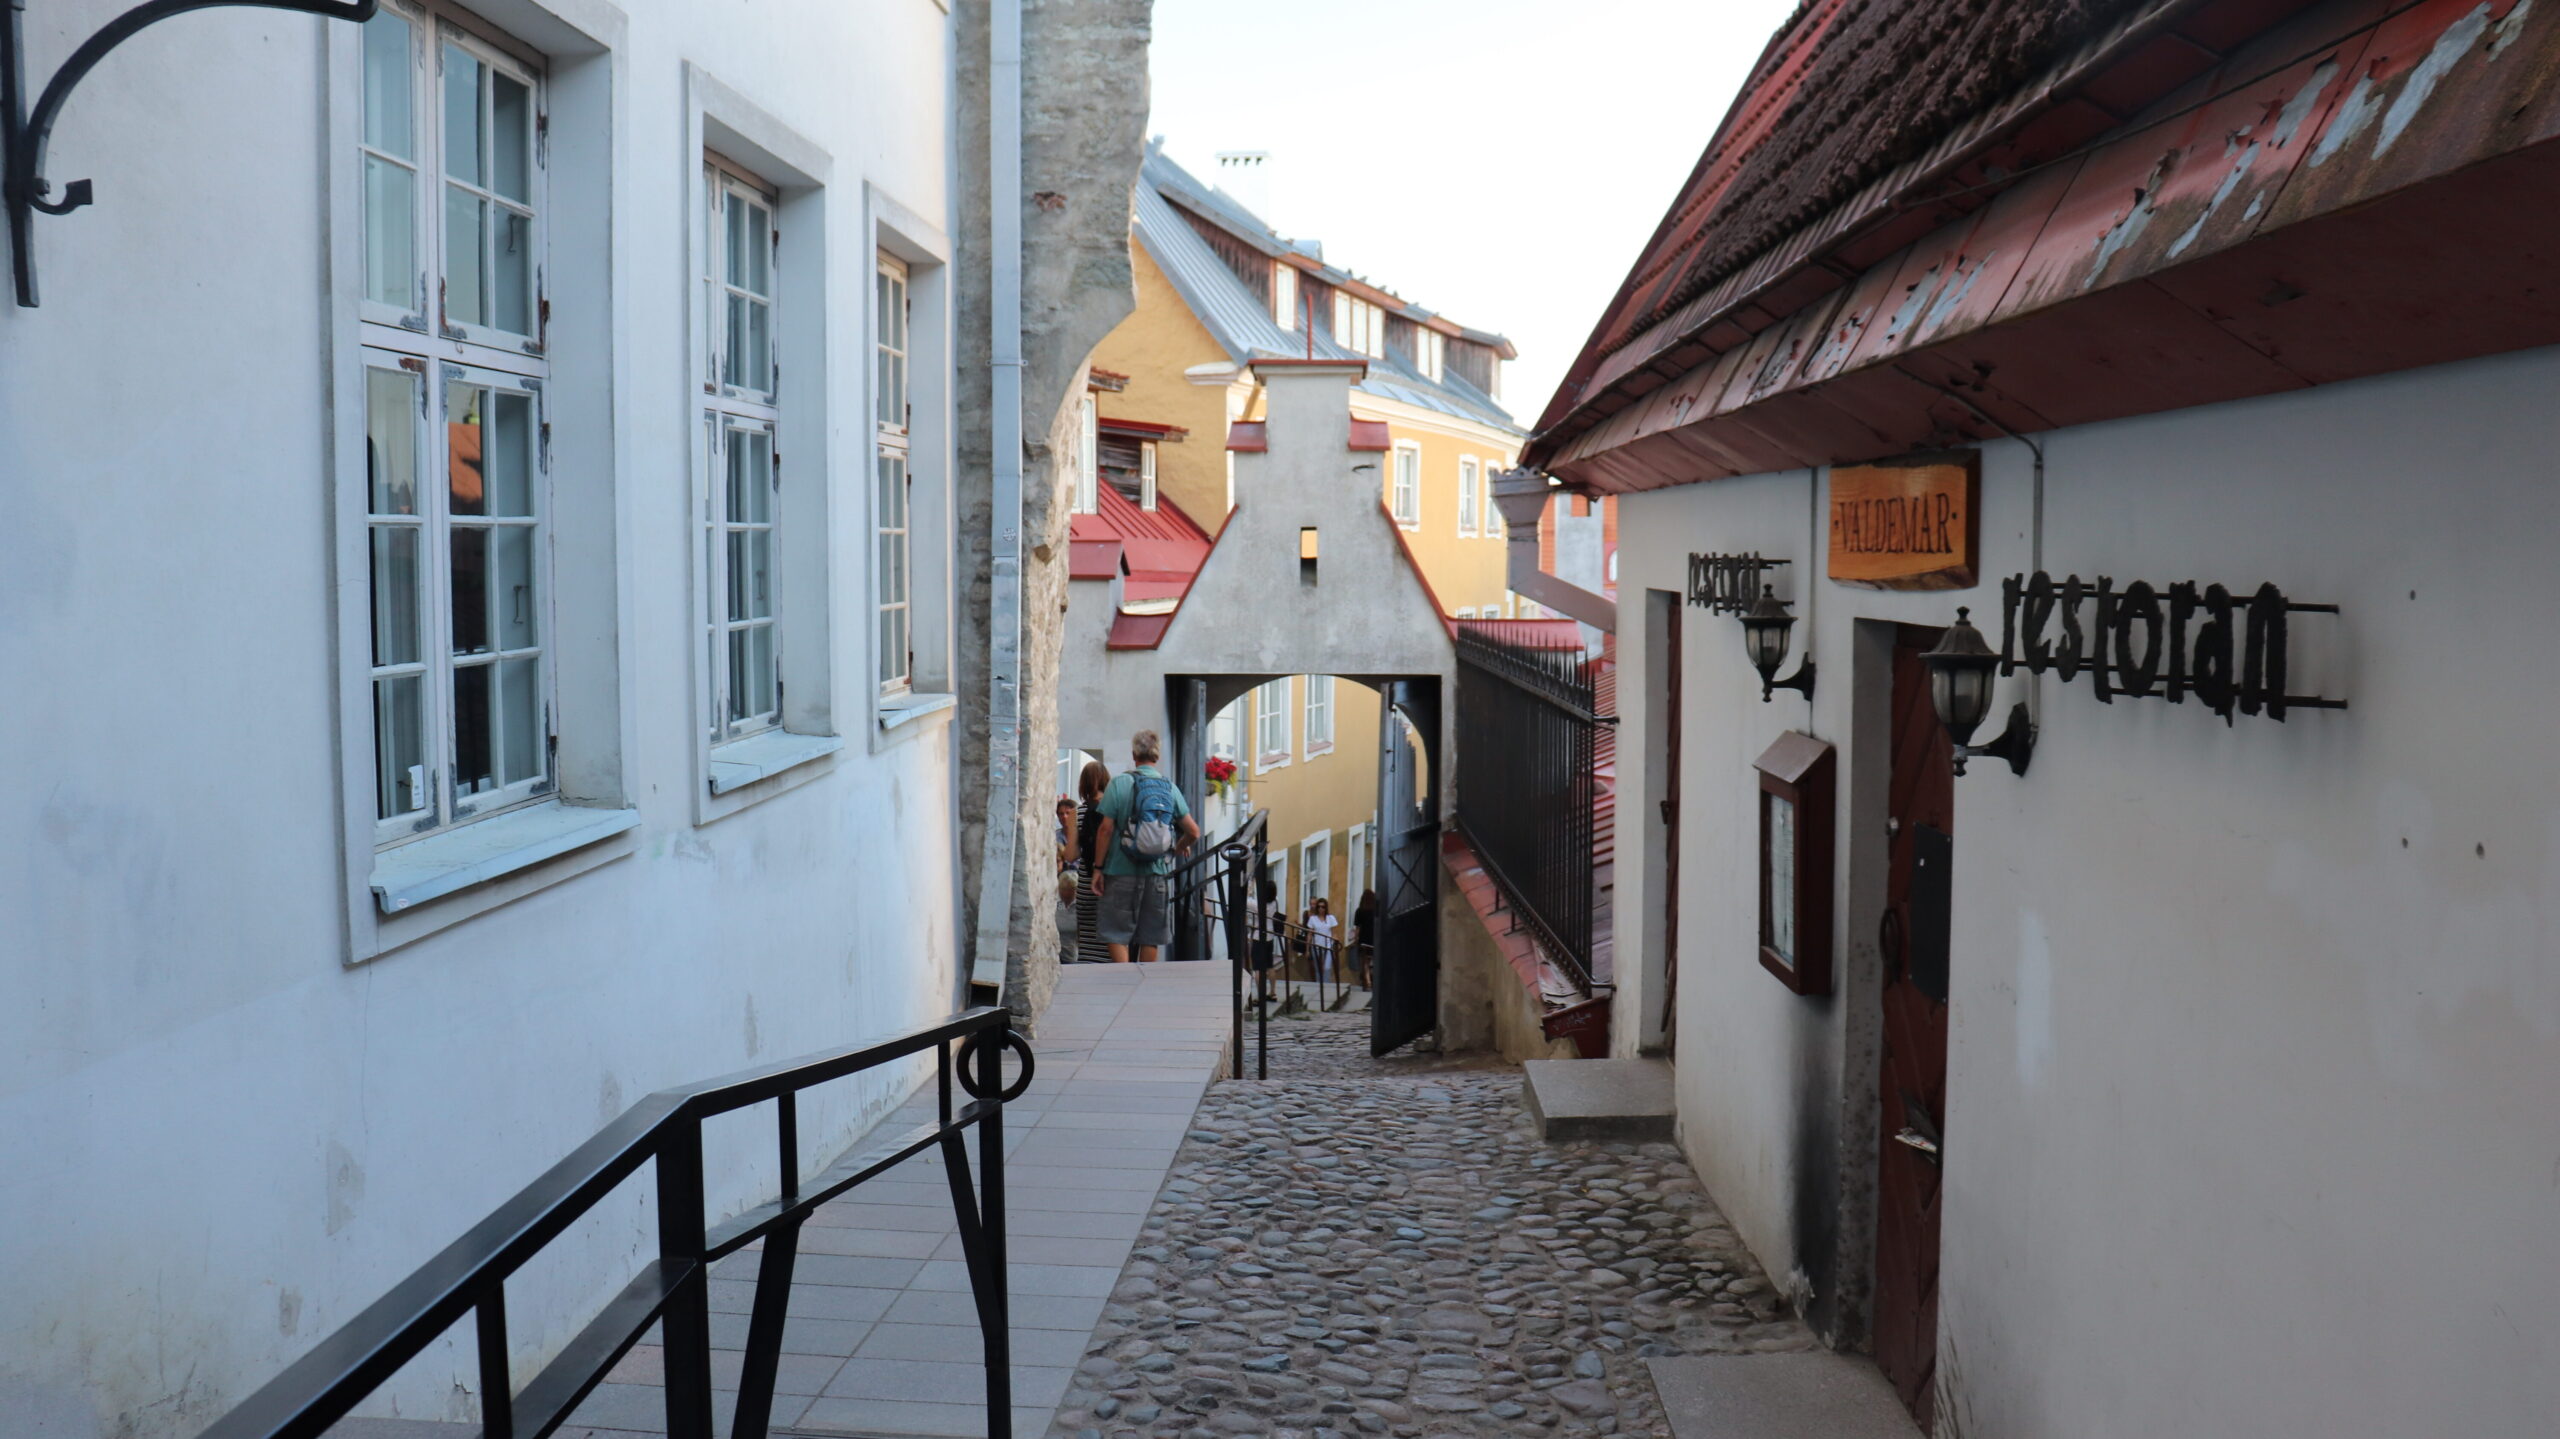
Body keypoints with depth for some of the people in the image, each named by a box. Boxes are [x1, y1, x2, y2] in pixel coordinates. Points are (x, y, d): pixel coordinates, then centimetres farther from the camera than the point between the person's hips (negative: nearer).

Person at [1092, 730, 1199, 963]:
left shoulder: (1120, 783, -5)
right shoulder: (1170, 787, 5)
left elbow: (1106, 828, -8)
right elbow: (1193, 832, 3)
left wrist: (1098, 868, -2)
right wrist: (1179, 847, 24)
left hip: (1122, 871, -3)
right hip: (1159, 873, 3)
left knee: (1117, 934, 2)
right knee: (1150, 938, 10)